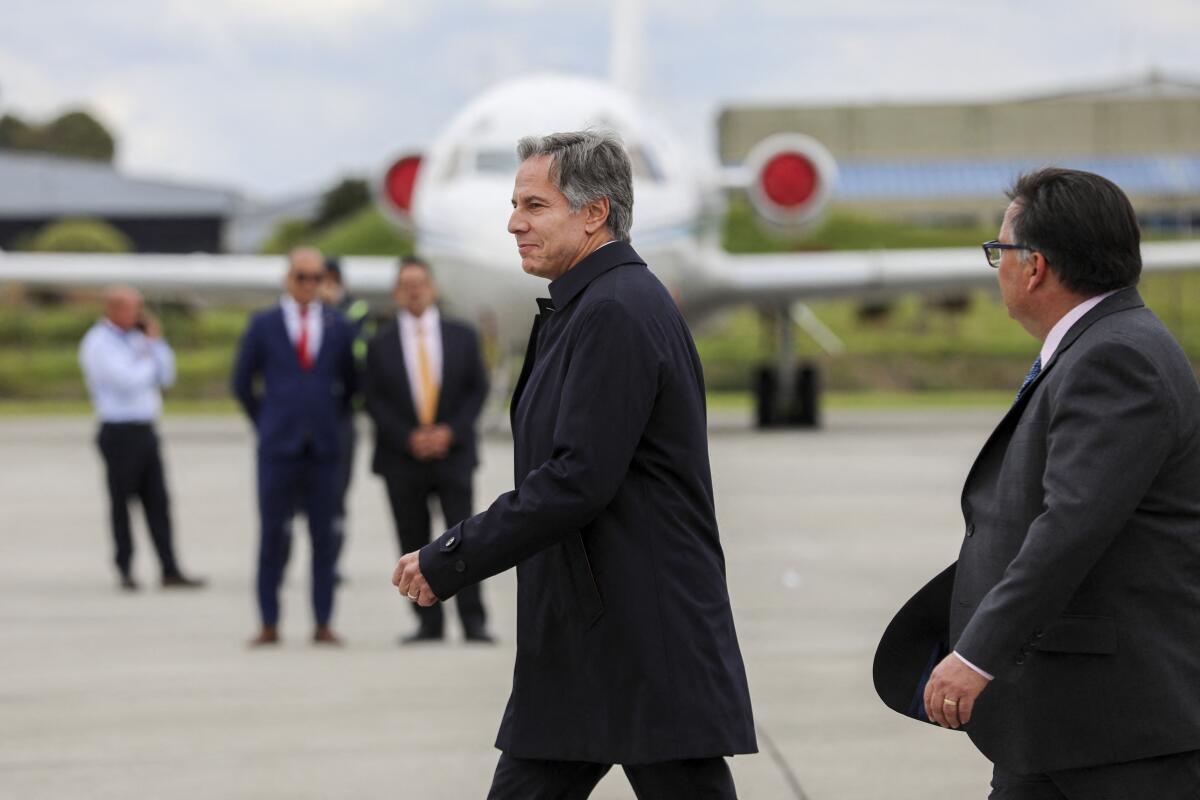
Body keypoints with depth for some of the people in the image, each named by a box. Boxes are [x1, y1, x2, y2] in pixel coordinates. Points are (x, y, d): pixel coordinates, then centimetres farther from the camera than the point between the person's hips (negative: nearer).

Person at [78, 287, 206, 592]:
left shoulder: (135, 338, 14)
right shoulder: (98, 344, -10)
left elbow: (166, 378, 11)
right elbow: (129, 381, -22)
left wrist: (157, 341, 1)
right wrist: (148, 355, -5)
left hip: (144, 431, 7)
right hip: (120, 432, -7)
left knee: (158, 502, 2)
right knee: (121, 503, 3)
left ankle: (170, 572, 1)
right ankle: (125, 570, 13)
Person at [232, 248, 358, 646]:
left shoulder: (338, 327, 9)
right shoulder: (263, 326, 5)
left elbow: (350, 385, 18)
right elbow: (243, 384, 10)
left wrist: (334, 422, 10)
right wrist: (266, 425, 9)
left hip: (325, 448, 2)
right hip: (278, 447, -1)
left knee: (326, 536, 1)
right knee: (273, 535, -1)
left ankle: (323, 624, 7)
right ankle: (269, 624, 5)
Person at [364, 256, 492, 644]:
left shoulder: (462, 337, 8)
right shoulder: (380, 344, 5)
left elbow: (477, 389, 5)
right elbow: (374, 400, 1)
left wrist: (450, 431, -9)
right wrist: (408, 437, -11)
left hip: (452, 451, 0)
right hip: (403, 458, 0)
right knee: (415, 543, 1)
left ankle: (473, 621, -6)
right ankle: (428, 623, 5)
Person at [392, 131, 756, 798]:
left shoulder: (615, 311, -16)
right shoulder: (594, 305, 16)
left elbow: (579, 479, -23)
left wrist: (451, 560, -18)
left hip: (649, 639, -10)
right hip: (581, 643, 10)